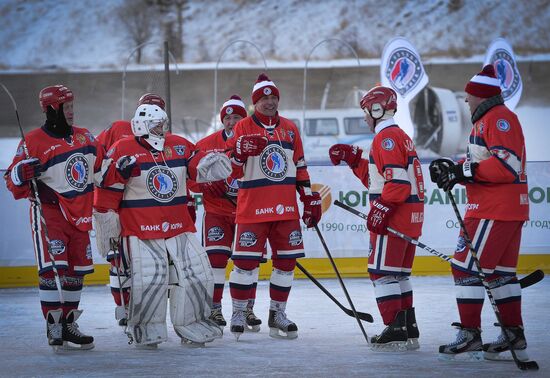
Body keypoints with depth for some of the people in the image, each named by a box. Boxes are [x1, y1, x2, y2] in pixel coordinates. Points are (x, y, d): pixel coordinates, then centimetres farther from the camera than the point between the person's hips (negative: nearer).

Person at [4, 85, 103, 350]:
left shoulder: (85, 137, 10)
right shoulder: (33, 142, -9)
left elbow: (100, 168, 27)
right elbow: (13, 181, -9)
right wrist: (23, 173, -27)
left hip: (79, 215, 6)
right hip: (49, 212, -6)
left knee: (76, 271, 9)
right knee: (53, 270, -15)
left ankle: (67, 324, 19)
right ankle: (53, 328, -9)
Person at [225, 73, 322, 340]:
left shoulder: (290, 129, 13)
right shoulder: (243, 128, -1)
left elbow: (300, 168, 17)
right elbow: (232, 172, -4)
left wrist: (310, 198, 12)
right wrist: (240, 152, -23)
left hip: (285, 208, 4)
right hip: (252, 208, -4)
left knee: (287, 260, 5)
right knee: (246, 260, -5)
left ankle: (277, 313, 17)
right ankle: (238, 313, 6)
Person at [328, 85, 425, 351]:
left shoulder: (386, 137, -12)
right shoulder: (399, 136, 21)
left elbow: (397, 178, -22)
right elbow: (376, 177, 25)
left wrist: (382, 209, -23)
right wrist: (354, 159, 21)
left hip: (394, 218, -10)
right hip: (410, 217, 10)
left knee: (382, 272, -9)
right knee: (398, 274, 15)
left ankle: (396, 330, -14)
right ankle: (408, 329, 17)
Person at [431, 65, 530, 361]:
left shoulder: (499, 118, -14)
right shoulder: (488, 119, 20)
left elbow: (506, 165, -24)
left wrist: (464, 171, -22)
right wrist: (455, 168, 5)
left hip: (495, 211, -11)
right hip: (510, 210, 11)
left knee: (466, 267, -9)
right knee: (500, 271, 15)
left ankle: (470, 336, -9)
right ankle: (514, 336, 19)